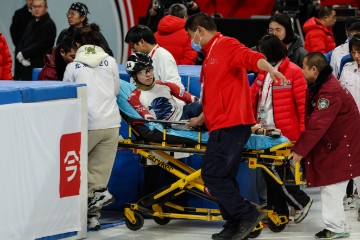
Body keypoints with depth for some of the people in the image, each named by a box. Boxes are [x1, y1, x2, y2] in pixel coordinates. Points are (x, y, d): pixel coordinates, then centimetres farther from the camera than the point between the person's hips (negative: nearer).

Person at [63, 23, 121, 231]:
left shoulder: (73, 66, 2)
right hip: (111, 123, 3)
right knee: (100, 169, 8)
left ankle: (98, 192, -1)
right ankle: (93, 216, 6)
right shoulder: (110, 62, 8)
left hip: (87, 125, -3)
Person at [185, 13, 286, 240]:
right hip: (222, 126, 10)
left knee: (212, 175, -14)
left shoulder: (226, 45, -7)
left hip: (230, 125, -10)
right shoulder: (210, 54, 24)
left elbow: (252, 57, -26)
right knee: (223, 179, 10)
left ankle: (248, 215, -9)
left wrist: (271, 69, -43)